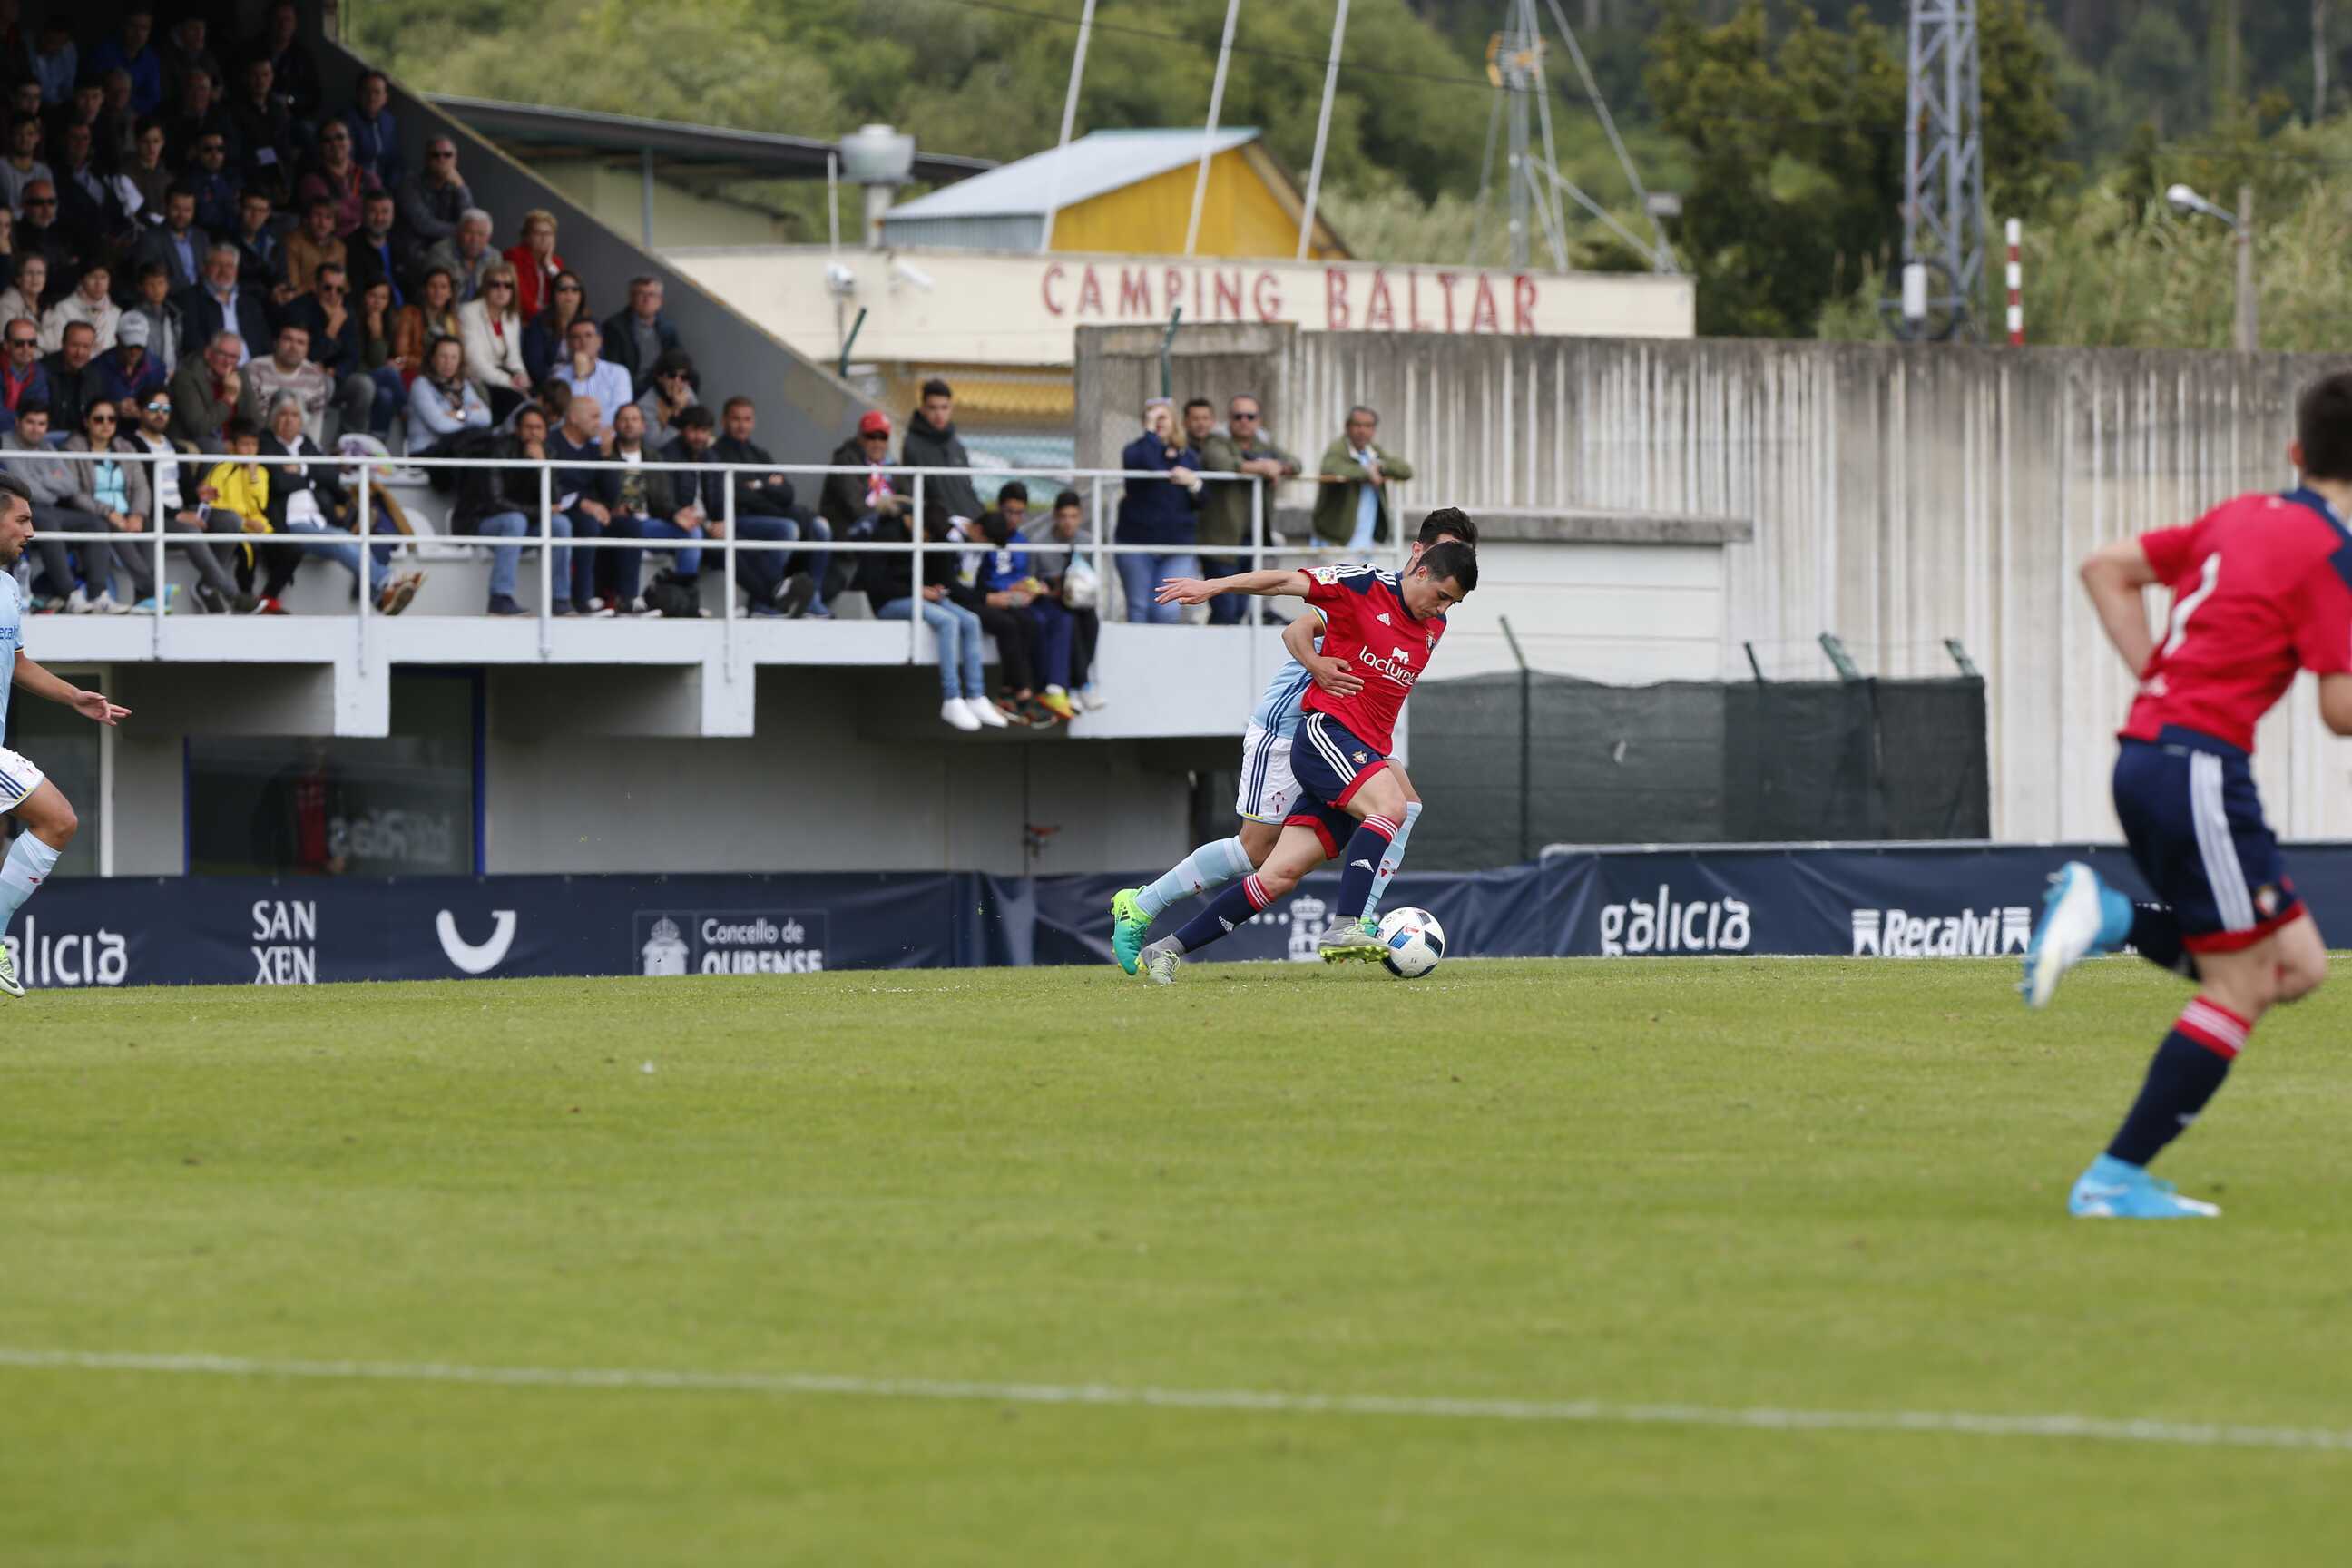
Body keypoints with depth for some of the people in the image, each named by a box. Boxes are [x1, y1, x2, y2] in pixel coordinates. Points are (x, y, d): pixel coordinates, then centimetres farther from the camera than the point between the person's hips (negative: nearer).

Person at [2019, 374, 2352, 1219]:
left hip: (2145, 758, 9)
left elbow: (2106, 567, 23)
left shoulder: (2240, 518, 15)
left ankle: (2111, 917, 0)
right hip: (2199, 763, -9)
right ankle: (2117, 1179, -4)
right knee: (2239, 989, -3)